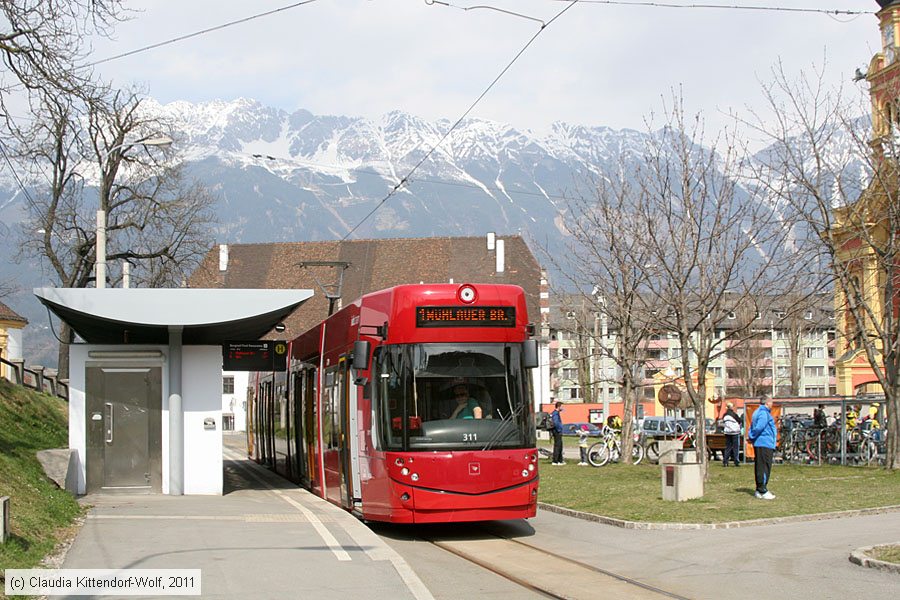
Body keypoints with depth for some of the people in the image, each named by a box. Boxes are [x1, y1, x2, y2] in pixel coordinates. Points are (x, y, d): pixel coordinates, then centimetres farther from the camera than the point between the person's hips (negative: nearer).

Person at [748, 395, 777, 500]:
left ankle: (759, 489, 17)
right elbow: (759, 427, -24)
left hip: (758, 444, 10)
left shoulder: (757, 412, 18)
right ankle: (763, 491, -9)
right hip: (765, 444, -10)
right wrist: (752, 437, -11)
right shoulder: (764, 413, -14)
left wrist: (750, 436, 7)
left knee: (759, 467, 12)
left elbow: (753, 427, 19)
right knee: (765, 467, -8)